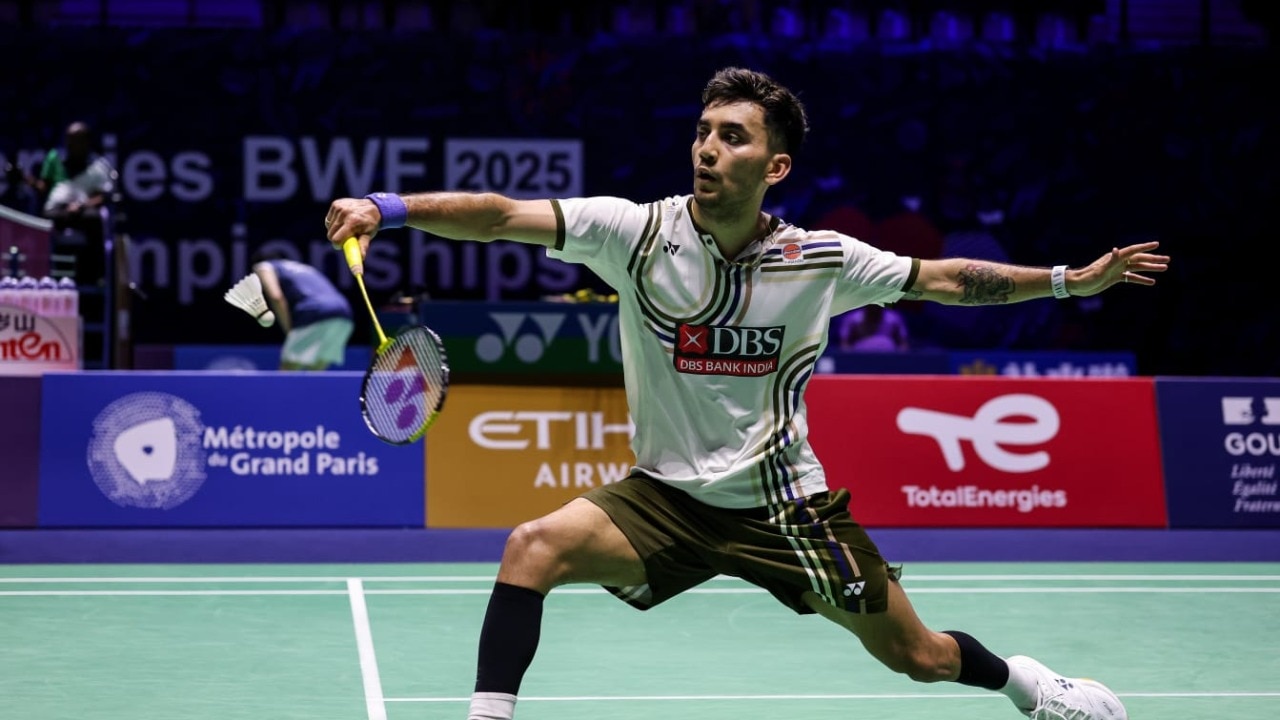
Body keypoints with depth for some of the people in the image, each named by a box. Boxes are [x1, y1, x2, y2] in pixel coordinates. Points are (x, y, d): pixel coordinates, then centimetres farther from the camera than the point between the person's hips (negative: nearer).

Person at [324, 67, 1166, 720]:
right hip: (666, 497, -1)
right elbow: (504, 216, -26)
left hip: (784, 504, 1)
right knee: (536, 546, -28)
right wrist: (389, 208, -40)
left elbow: (939, 279, 6)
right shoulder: (639, 231, -15)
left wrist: (1072, 279, 6)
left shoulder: (820, 259, -9)